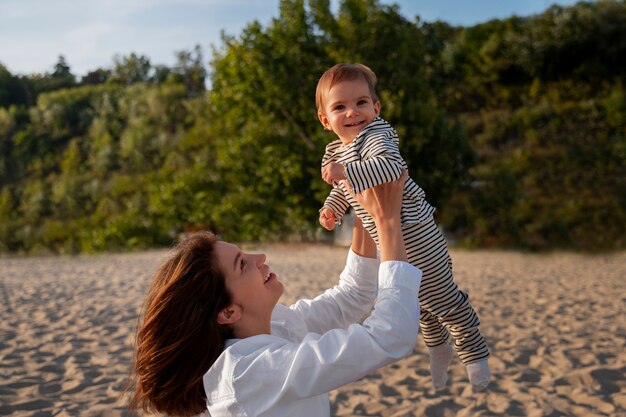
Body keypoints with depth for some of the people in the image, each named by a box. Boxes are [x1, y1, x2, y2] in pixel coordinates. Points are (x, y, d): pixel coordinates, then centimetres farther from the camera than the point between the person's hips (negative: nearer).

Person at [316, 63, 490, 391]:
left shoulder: (375, 136, -22)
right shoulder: (334, 151, 7)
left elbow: (392, 166, -43)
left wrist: (346, 171, -43)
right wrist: (331, 208, 8)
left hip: (415, 236, -9)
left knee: (441, 296, 3)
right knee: (419, 301, 24)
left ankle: (474, 352, 24)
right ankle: (438, 348, 46)